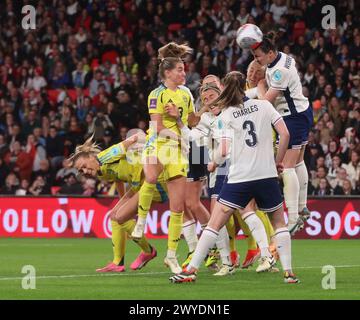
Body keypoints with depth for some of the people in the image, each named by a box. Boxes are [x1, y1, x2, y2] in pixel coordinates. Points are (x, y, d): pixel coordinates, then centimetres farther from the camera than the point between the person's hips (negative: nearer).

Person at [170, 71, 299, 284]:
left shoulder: (226, 115, 0)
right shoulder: (264, 105, 4)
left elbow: (223, 152, -8)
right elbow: (285, 134, -2)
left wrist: (214, 163, 13)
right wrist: (278, 161, 10)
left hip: (239, 177, -1)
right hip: (267, 175, 1)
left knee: (215, 224, 2)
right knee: (279, 222, 16)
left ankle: (192, 269, 0)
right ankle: (289, 272, 9)